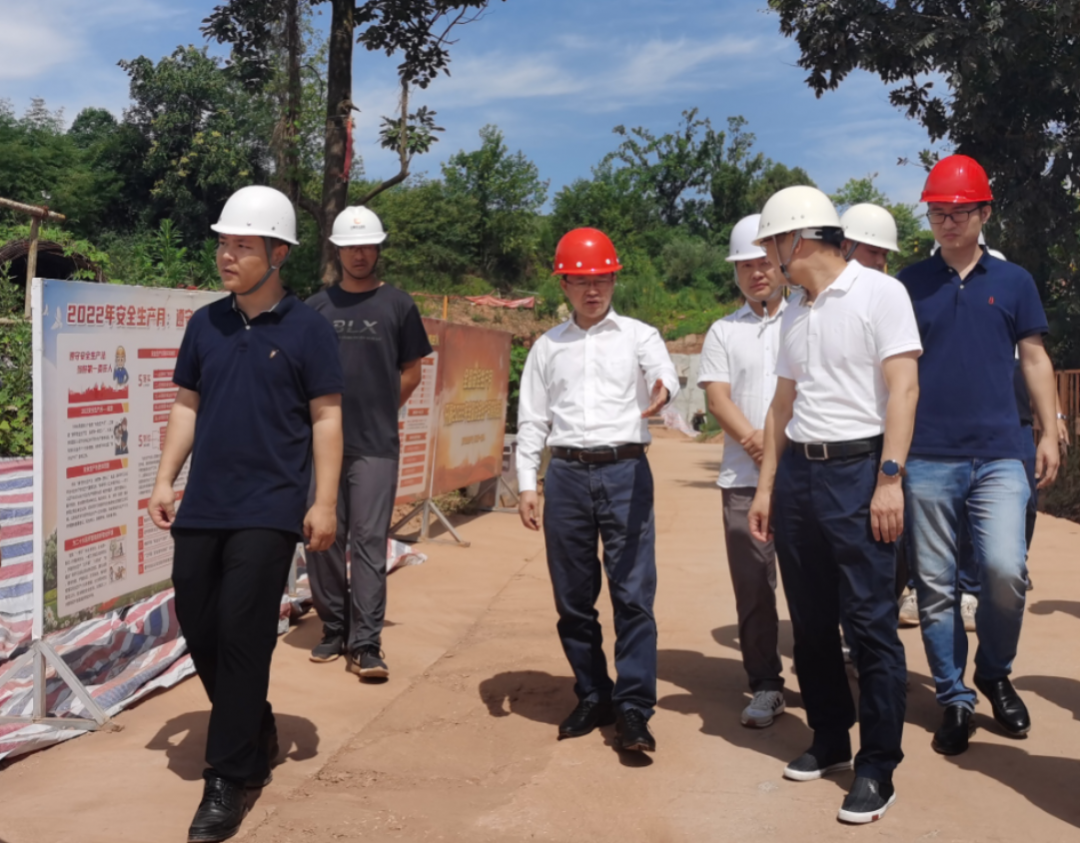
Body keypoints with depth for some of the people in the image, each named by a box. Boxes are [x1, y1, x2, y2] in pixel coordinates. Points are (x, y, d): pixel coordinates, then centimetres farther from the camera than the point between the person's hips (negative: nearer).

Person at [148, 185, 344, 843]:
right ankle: (257, 732, 34)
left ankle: (229, 781, 7)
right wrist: (165, 480, 7)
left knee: (243, 639, -5)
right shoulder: (205, 324, 9)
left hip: (269, 510, -5)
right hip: (201, 507, 5)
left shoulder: (308, 330, -4)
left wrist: (325, 503, -10)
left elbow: (327, 419, -5)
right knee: (199, 631, 10)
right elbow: (187, 406, 14)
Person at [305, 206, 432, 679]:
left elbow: (411, 374, 10)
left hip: (375, 446, -2)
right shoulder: (317, 307, 9)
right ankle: (334, 631, 20)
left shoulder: (398, 306, 5)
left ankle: (366, 645, -2)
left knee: (369, 542, -4)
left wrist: (377, 410, 9)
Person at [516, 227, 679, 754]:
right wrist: (526, 485, 4)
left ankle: (633, 709, -1)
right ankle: (593, 698, 22)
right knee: (573, 598, 8)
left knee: (634, 593, -6)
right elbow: (531, 419, 12)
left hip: (625, 471, -3)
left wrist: (663, 389, -37)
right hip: (566, 474, 3)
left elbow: (663, 371, -13)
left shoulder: (638, 335, 7)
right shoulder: (547, 347, 13)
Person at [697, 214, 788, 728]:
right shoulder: (723, 332, 14)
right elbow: (716, 396, 3)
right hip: (743, 477, 2)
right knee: (752, 586, 4)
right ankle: (764, 686, 14)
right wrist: (754, 440, -14)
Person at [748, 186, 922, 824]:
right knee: (811, 621, 13)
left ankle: (878, 768, 7)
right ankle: (830, 741, 27)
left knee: (872, 624, -3)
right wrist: (767, 485, 14)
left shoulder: (880, 293, -6)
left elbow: (903, 387, -12)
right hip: (798, 471, 7)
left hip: (857, 469, -7)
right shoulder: (794, 313, 15)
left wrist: (890, 479, -19)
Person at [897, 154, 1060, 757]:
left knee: (1006, 570, -13)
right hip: (928, 457, 1)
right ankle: (954, 698, 18)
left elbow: (1035, 359, 12)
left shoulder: (1013, 281, 9)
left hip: (999, 453, 0)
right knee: (936, 585, 4)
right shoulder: (910, 284, 7)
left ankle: (995, 673, 14)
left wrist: (1050, 434, 5)